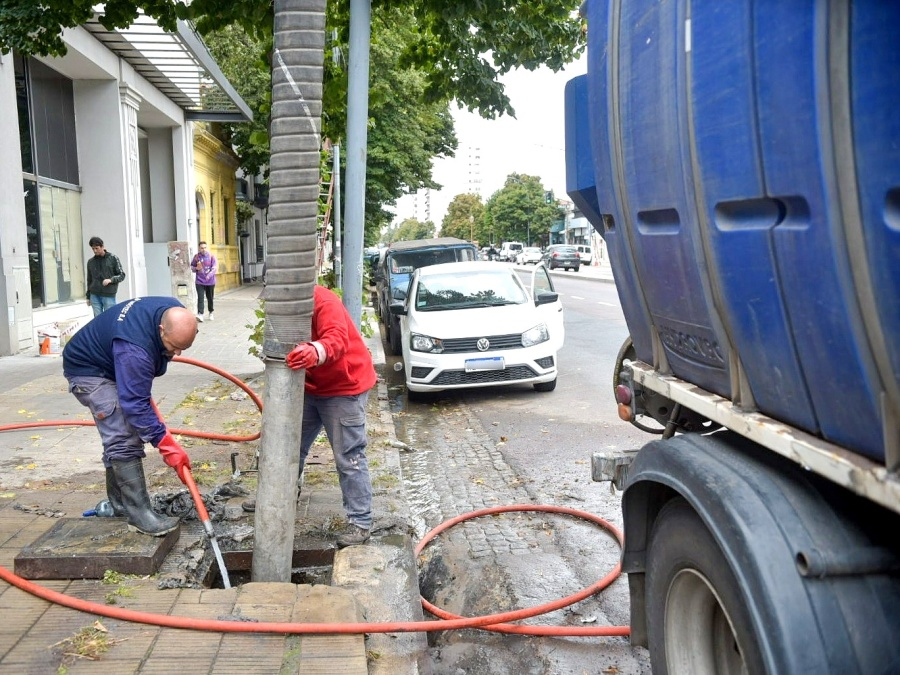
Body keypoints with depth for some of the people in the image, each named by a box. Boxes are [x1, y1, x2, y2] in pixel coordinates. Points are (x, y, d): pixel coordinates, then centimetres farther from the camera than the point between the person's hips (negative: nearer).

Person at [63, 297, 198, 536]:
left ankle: (119, 504, 25)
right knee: (122, 440, -19)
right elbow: (136, 404, -39)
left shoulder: (175, 313, -18)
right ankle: (138, 514, -17)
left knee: (121, 436, 13)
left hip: (114, 366, 9)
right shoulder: (134, 350, -42)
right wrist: (167, 445, -39)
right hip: (88, 371, -9)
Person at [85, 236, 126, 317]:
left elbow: (122, 275, 1)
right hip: (94, 296, 3)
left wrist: (111, 280, -16)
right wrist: (88, 297, 16)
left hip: (109, 296, -3)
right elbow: (89, 280, 17)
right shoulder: (90, 262, 10)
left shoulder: (113, 258, 1)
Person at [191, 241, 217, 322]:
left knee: (210, 298, 11)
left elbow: (214, 267, -10)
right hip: (199, 281, 0)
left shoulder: (211, 256, -1)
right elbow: (192, 266, 13)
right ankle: (200, 314, -19)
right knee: (200, 298, -12)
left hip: (210, 281, 0)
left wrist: (210, 275, -27)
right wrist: (196, 268, -10)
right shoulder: (196, 257, 3)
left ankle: (211, 313, 30)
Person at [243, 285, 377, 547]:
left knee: (348, 457, -6)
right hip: (310, 388, 8)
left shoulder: (324, 302, -25)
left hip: (344, 388, -8)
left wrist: (315, 352, -61)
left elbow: (337, 339, -41)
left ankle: (361, 523, 2)